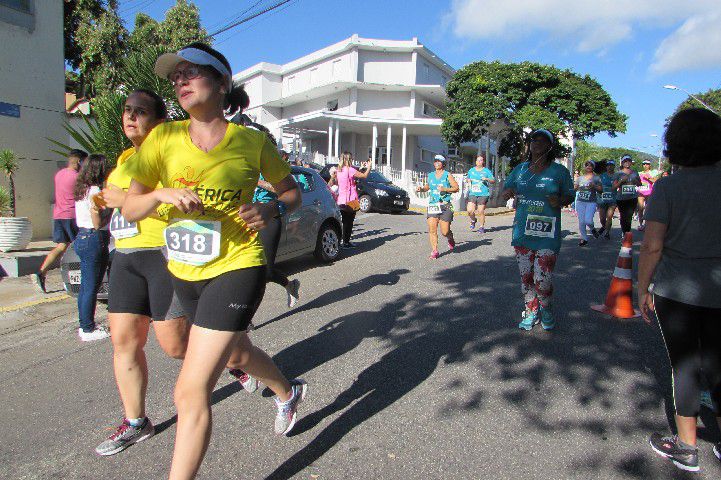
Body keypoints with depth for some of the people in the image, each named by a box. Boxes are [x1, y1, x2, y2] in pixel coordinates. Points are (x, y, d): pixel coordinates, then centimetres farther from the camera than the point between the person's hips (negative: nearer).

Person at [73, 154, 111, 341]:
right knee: (91, 287, -3)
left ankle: (85, 326, 25)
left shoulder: (82, 190, 13)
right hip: (94, 240, -10)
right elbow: (98, 224, -17)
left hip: (81, 238, 10)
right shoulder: (94, 191, -14)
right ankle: (88, 329, 5)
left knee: (86, 286, 15)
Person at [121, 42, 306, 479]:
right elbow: (130, 209, 0)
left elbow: (293, 192, 4)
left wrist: (271, 210, -17)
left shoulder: (253, 142, -8)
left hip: (236, 269, -5)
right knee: (236, 352, 28)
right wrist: (161, 193, -20)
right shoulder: (164, 138, -1)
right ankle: (288, 392, 59)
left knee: (191, 391, -9)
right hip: (185, 273, 6)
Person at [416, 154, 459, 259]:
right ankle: (434, 251, 0)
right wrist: (421, 189, 8)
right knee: (432, 229, -9)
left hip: (445, 206, -3)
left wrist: (445, 189, -13)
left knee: (445, 232, -4)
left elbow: (456, 188, 0)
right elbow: (427, 187, 29)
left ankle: (451, 240, 31)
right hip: (432, 205, 3)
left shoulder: (447, 175, 1)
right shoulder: (430, 175, 13)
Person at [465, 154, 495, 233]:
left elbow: (493, 181, 3)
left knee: (481, 211, -3)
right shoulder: (471, 170, 14)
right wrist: (469, 183, 10)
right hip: (473, 193, 3)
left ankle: (482, 227, 15)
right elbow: (469, 179, 31)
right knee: (469, 210, -11)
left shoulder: (486, 171, 4)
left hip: (483, 194, -3)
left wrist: (487, 179, -15)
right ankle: (473, 221, 20)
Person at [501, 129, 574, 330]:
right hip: (522, 231, 4)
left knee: (543, 280, -6)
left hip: (547, 234, -3)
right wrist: (509, 192, -7)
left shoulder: (559, 171, 1)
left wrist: (560, 201, -15)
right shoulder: (520, 169, 10)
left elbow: (570, 195, 7)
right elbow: (505, 190, 16)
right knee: (525, 276, 10)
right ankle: (530, 312, 28)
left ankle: (546, 310, 24)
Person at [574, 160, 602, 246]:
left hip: (591, 202, -3)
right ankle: (584, 238, 14)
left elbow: (601, 189, 2)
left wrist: (594, 186, -15)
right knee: (581, 222, 2)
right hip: (580, 202, 3)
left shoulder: (596, 178, 4)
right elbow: (574, 188, 12)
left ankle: (592, 229, 19)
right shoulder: (580, 177, 11)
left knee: (588, 221, -16)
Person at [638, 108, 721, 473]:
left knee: (685, 366, 10)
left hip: (677, 290, -3)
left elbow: (652, 245, -15)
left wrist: (643, 288, -4)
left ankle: (687, 448, 24)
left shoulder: (667, 187, -12)